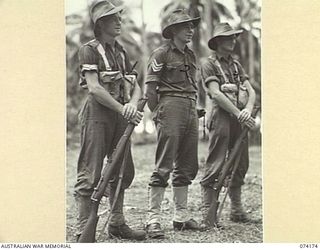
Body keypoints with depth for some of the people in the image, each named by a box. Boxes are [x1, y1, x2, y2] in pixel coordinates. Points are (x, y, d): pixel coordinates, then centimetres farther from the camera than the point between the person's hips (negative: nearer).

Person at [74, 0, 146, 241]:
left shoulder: (120, 52, 15)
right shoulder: (90, 49, -5)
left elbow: (136, 86, 12)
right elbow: (94, 88, -15)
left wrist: (132, 104, -10)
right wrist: (122, 109, -17)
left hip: (119, 116, 8)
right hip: (97, 114, -7)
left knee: (124, 171, 12)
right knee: (90, 174, -6)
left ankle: (117, 223, 23)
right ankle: (84, 229, -2)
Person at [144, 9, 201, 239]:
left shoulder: (190, 55, 17)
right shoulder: (161, 54, -4)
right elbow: (150, 89, -6)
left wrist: (195, 110, 14)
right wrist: (157, 115, -5)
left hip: (191, 110, 8)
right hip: (171, 108, -8)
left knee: (187, 166, 10)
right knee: (164, 166, -9)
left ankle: (181, 216, 18)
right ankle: (154, 218, -6)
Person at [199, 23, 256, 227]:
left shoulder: (236, 64, 20)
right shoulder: (209, 64, 0)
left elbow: (251, 91, 11)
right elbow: (216, 94, -11)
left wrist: (247, 110, -9)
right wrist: (238, 114, -16)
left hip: (240, 119, 7)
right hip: (221, 117, -7)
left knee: (240, 165, 9)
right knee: (216, 166, -8)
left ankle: (237, 210, 18)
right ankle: (207, 213, -5)